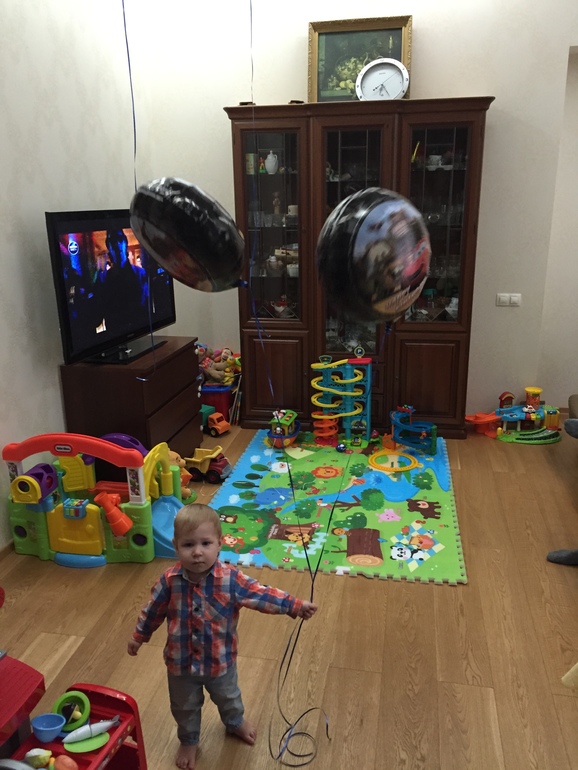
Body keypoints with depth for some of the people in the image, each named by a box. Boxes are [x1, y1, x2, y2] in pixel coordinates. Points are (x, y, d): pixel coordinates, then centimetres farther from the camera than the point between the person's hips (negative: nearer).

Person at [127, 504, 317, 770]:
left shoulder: (230, 579, -27)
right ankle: (188, 741, 56)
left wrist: (295, 606, -28)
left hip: (221, 660, 0)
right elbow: (153, 611, -5)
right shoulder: (170, 580, -22)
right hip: (181, 662, 0)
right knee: (184, 708, 25)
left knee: (228, 697, 29)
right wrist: (138, 636, 7)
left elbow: (261, 595, -22)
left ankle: (236, 722, 63)